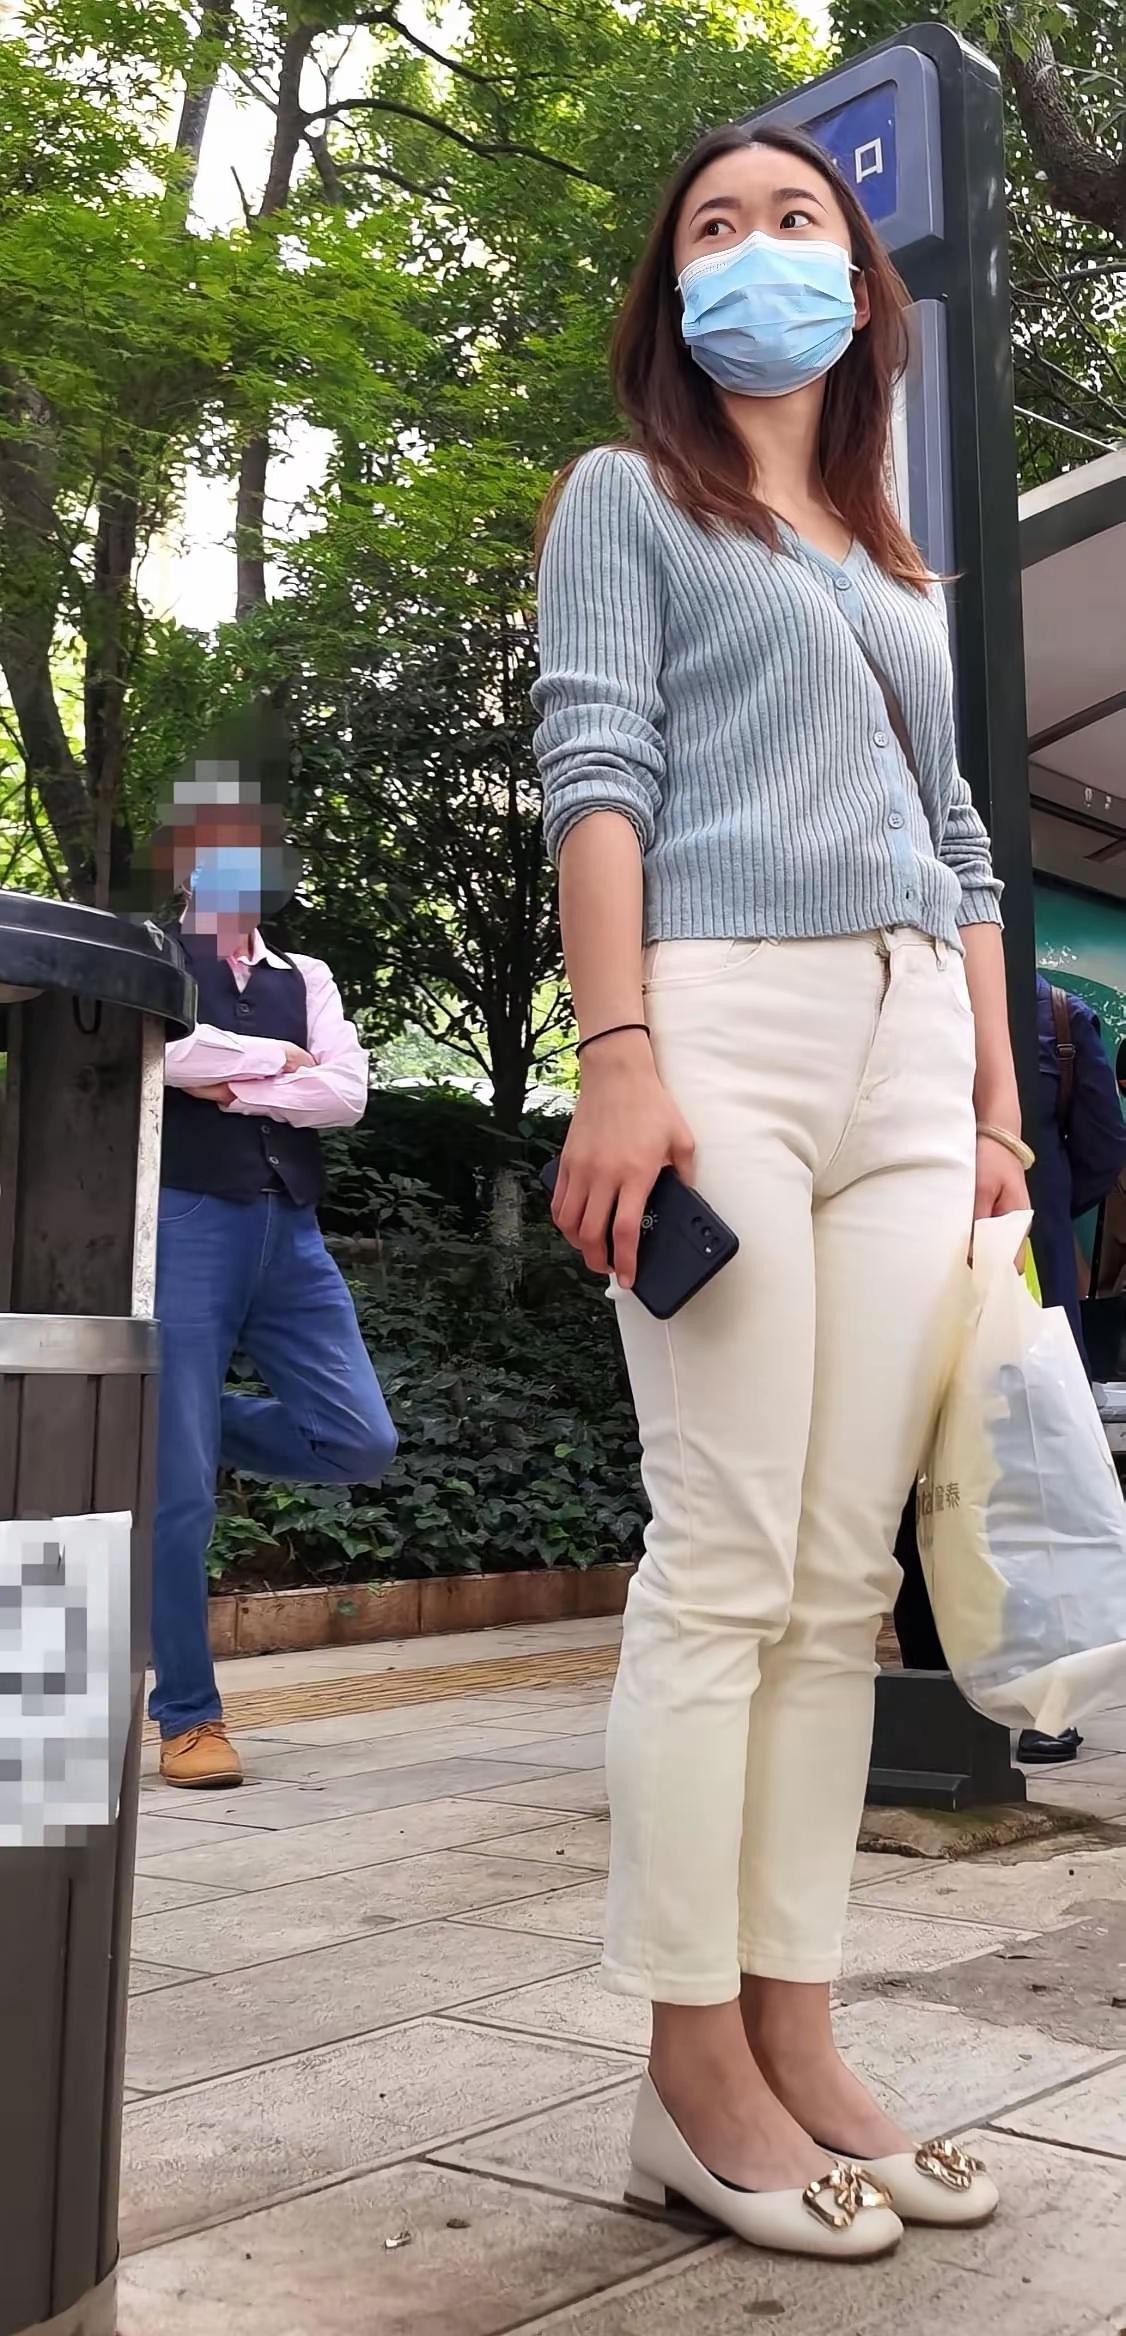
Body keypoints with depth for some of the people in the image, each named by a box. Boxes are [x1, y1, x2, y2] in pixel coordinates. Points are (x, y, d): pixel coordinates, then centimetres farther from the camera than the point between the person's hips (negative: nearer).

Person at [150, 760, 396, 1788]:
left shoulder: (307, 978, 18)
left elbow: (348, 1093, 1)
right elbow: (175, 1053, -15)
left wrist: (232, 1083, -8)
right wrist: (281, 1058, -2)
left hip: (290, 1232, 5)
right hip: (188, 1225, -4)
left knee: (363, 1445, -2)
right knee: (181, 1489, -3)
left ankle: (192, 1426, 22)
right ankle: (190, 1715, 9)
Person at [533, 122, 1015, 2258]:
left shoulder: (898, 573, 30)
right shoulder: (625, 499, 14)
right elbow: (597, 773, -1)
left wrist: (998, 1105, 14)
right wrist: (619, 1055, -15)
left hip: (914, 1056, 6)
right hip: (724, 1020, -5)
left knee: (844, 1580, 1)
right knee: (726, 1563, -9)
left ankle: (795, 2039, 8)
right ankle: (697, 2075, 0)